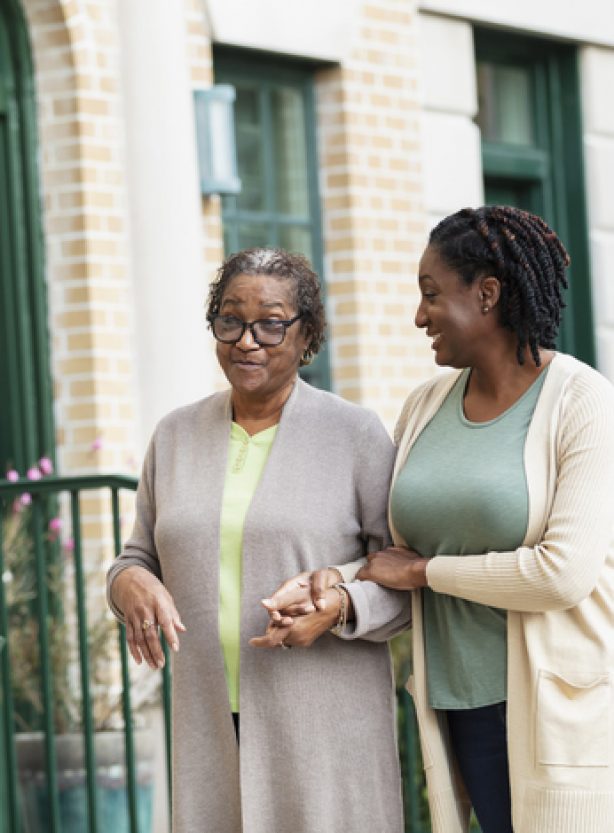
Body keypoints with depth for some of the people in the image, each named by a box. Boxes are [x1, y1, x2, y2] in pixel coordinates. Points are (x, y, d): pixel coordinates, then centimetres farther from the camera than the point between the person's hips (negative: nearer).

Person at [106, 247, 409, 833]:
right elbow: (141, 558, 17)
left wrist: (342, 604, -21)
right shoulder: (175, 436, 11)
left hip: (324, 722, -3)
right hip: (212, 725, 3)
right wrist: (130, 583, -6)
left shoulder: (355, 435, -1)